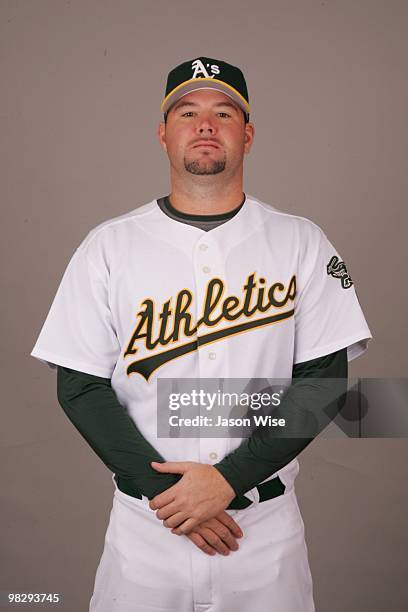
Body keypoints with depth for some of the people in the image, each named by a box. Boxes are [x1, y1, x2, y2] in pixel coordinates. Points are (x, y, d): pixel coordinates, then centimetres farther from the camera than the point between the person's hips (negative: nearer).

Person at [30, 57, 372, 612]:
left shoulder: (301, 243, -2)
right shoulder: (109, 246, -2)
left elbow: (323, 380, -6)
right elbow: (80, 386, -4)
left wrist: (229, 478, -14)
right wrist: (162, 487, -13)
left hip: (267, 525, 0)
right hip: (144, 520, 0)